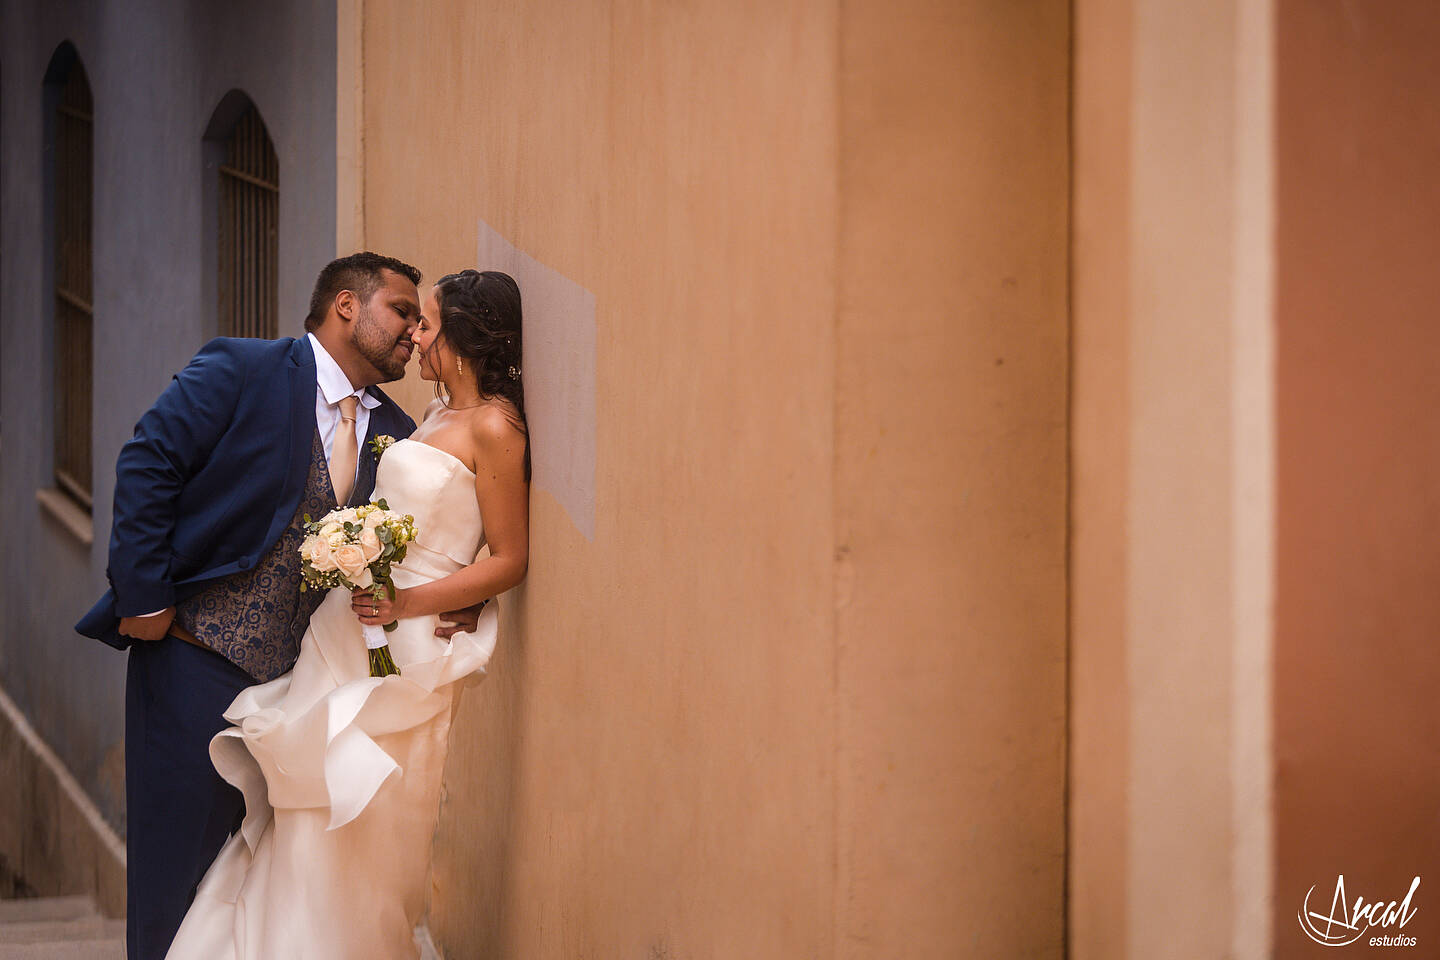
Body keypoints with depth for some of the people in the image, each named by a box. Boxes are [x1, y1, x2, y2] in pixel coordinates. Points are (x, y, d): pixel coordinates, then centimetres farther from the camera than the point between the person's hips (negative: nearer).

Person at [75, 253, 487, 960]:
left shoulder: (394, 435, 12)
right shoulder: (242, 371, -6)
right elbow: (147, 464, -9)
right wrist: (144, 596, -14)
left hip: (295, 679, 6)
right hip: (195, 656, -5)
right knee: (179, 852, -1)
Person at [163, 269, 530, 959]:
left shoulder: (494, 427, -12)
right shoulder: (440, 414, 14)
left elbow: (510, 560, -13)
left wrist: (404, 603, -19)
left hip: (407, 641, -8)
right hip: (349, 625, 8)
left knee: (356, 823, -3)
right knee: (309, 808, 9)